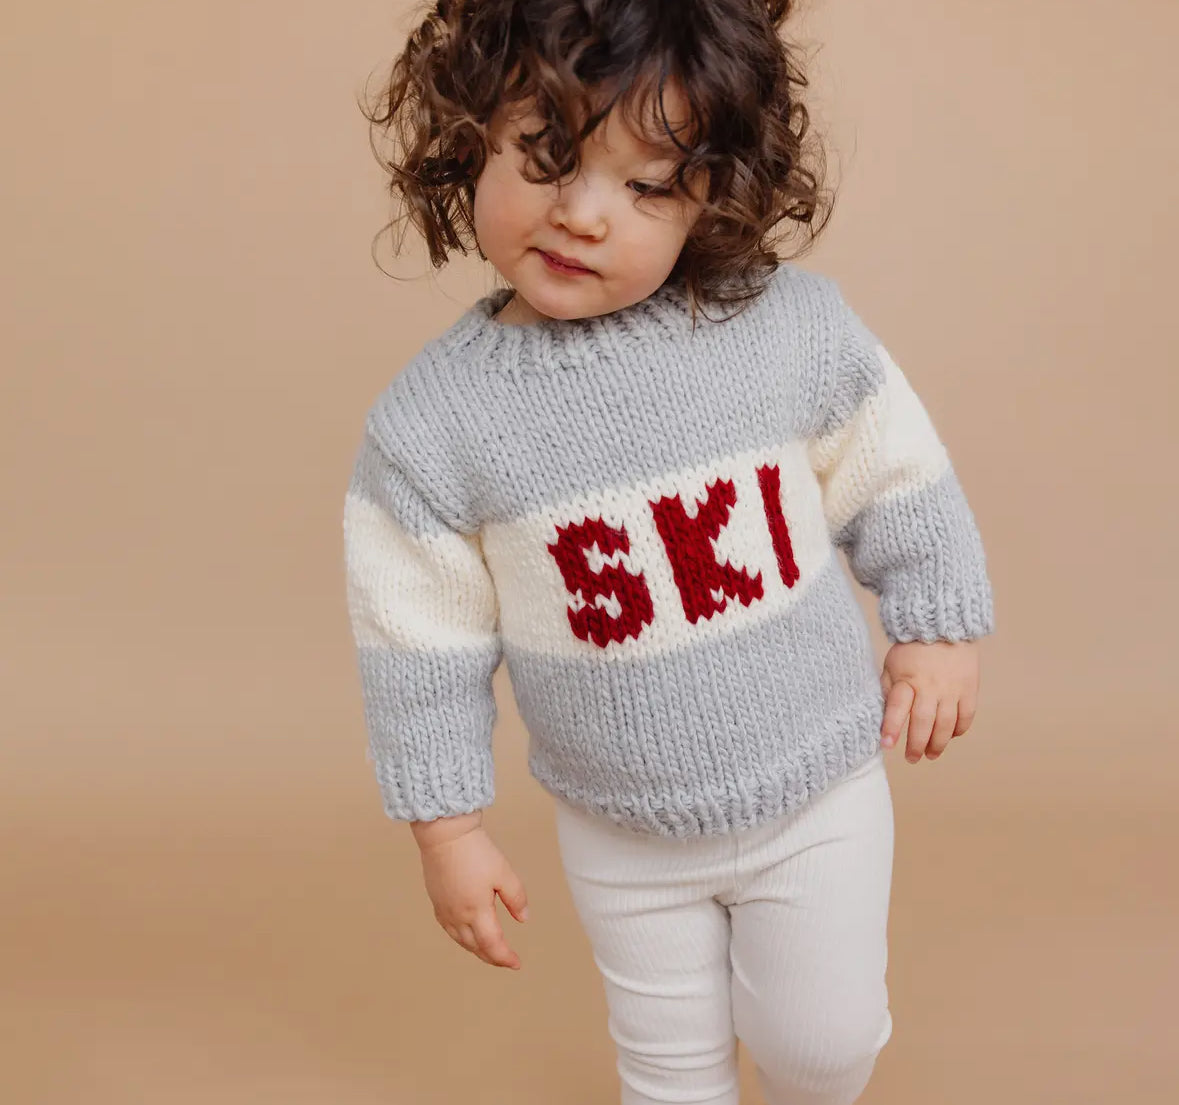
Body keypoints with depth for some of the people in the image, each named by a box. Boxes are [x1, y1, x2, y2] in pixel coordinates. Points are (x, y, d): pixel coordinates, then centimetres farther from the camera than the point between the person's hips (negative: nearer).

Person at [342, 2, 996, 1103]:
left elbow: (897, 481, -1)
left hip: (819, 794, 0)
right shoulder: (429, 423, -17)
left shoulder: (793, 327, -18)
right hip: (622, 837, 1)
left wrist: (938, 627, 6)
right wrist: (448, 828, -3)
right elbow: (423, 646, -8)